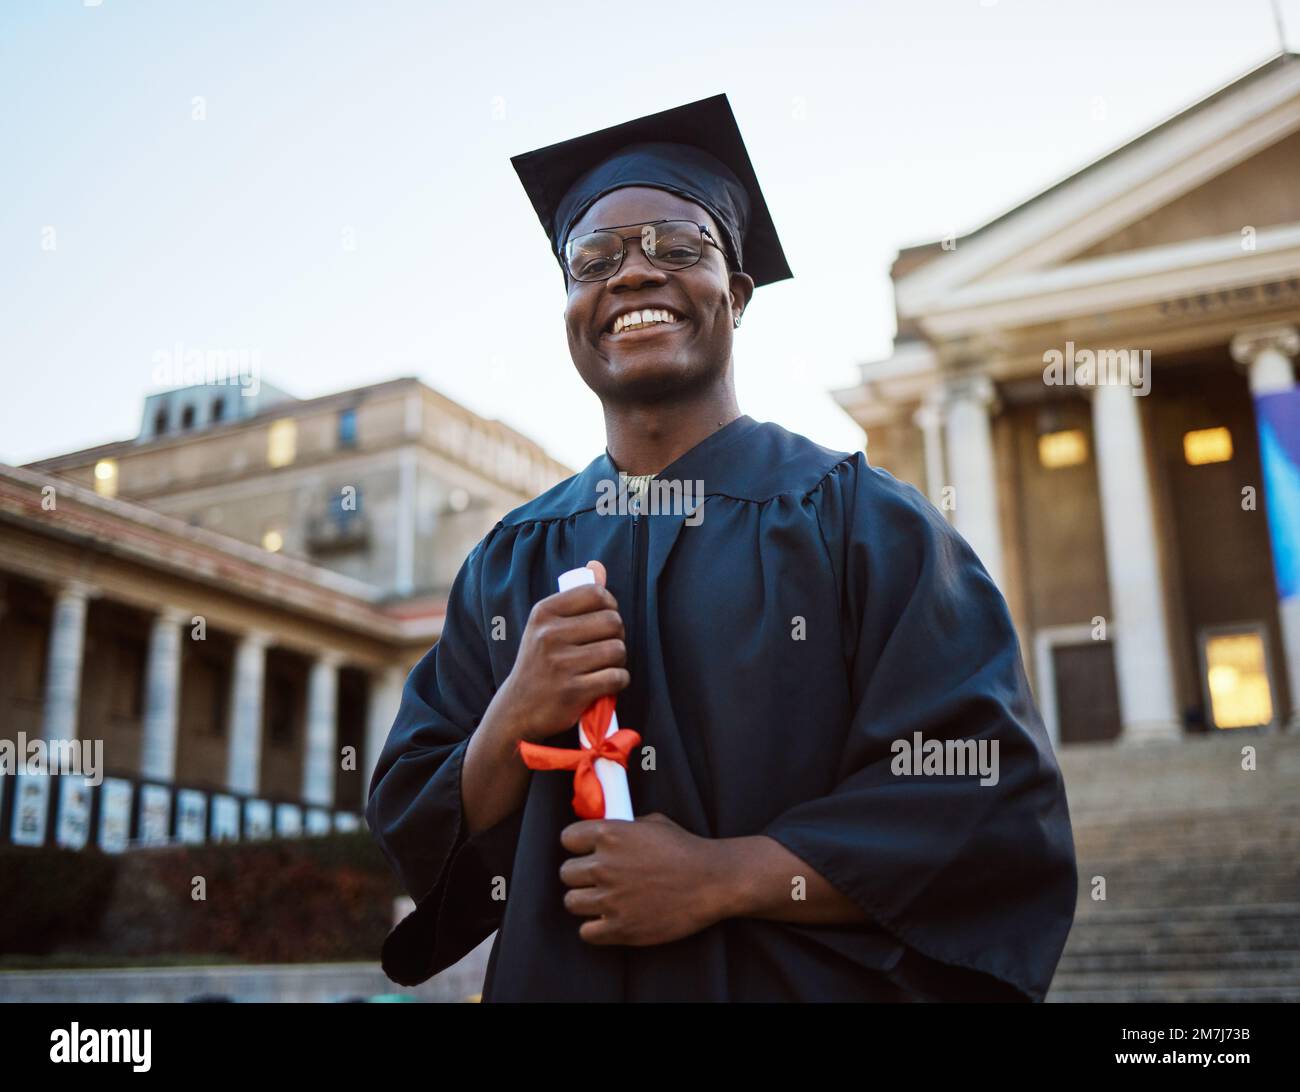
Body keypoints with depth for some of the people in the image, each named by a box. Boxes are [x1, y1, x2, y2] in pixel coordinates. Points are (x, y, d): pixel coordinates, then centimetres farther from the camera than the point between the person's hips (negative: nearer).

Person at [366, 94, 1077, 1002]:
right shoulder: (506, 567, 0)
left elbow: (997, 807, -16)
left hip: (811, 984, -2)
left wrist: (720, 879, -20)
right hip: (554, 982, 3)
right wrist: (510, 724, -19)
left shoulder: (863, 521, -9)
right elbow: (415, 856, 0)